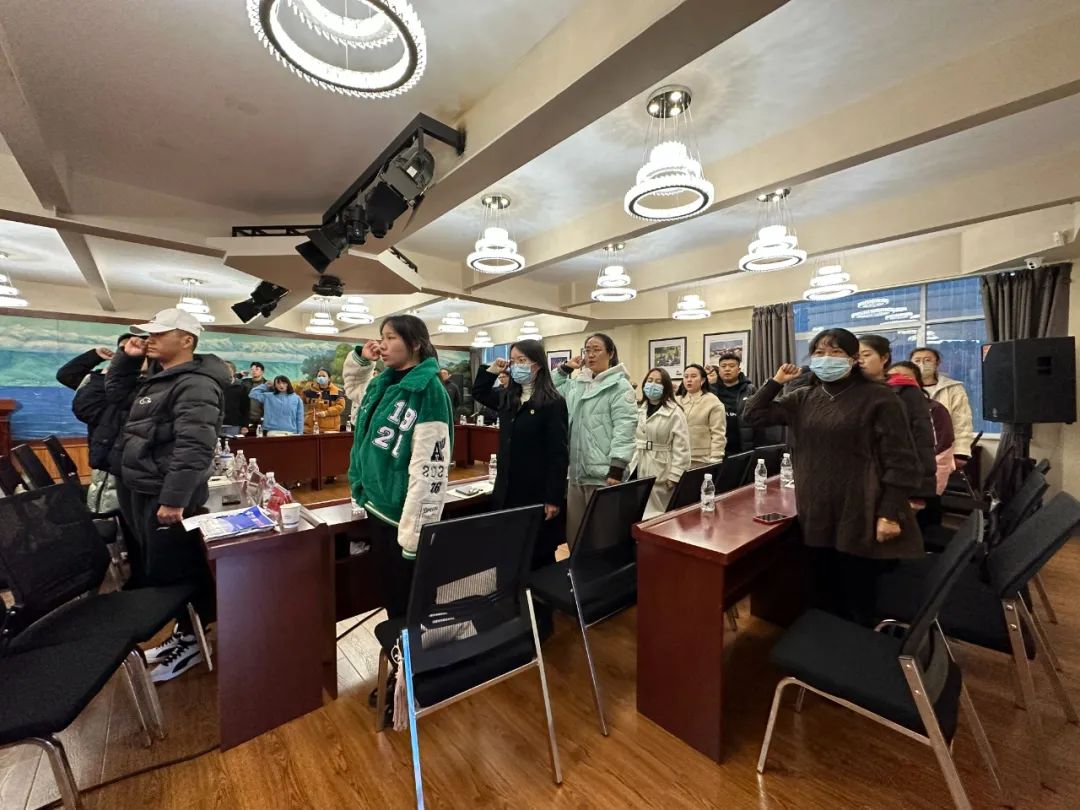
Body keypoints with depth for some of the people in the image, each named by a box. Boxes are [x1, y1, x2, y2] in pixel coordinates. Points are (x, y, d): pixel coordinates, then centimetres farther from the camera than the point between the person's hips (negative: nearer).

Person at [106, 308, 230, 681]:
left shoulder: (195, 384, -20)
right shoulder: (157, 377, 13)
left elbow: (193, 448, -27)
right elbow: (115, 389, 29)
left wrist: (174, 499, -28)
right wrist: (127, 356, 12)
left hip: (166, 496, -10)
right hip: (141, 490, 11)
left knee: (170, 573, 1)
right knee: (155, 570, 19)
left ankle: (191, 641, 19)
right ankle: (183, 631, 35)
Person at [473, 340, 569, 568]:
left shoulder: (553, 402, -12)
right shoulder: (507, 397, 7)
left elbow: (559, 453, -14)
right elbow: (478, 393, 26)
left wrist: (554, 498, -16)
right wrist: (492, 370, 9)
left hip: (537, 492, -6)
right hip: (507, 489, 6)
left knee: (539, 555, 8)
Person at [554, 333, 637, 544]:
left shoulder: (620, 386, -6)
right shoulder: (576, 384, 13)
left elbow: (624, 429, -14)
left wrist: (616, 470, -20)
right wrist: (564, 369, 12)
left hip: (603, 474, -6)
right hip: (577, 473, 7)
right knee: (574, 534, 16)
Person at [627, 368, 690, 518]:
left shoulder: (674, 412, -7)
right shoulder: (638, 409, 11)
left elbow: (681, 447, -11)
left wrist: (674, 476, -15)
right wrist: (627, 465, 9)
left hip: (660, 472, -5)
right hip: (639, 469, 5)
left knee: (657, 516, 1)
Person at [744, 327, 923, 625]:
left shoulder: (879, 399, -7)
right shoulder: (804, 398, 7)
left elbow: (900, 462, -9)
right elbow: (753, 415, 8)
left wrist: (890, 514, -15)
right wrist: (776, 381, 2)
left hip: (859, 518, -4)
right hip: (816, 515, 5)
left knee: (860, 605, 7)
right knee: (826, 600, 18)